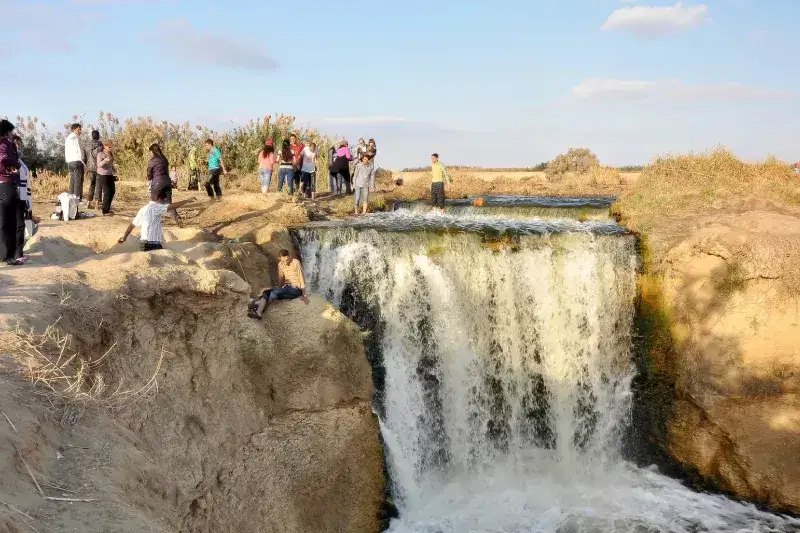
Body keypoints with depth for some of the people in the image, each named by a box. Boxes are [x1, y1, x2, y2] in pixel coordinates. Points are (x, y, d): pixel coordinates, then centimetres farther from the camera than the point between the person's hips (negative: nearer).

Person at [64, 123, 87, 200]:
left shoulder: (67, 138, 18)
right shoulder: (76, 138, -9)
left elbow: (66, 151, 19)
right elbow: (79, 150, -14)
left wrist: (67, 161, 21)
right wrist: (83, 163, -10)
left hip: (70, 162, 9)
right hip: (77, 161, -9)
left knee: (72, 180, 11)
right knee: (78, 180, -9)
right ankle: (78, 198, -14)